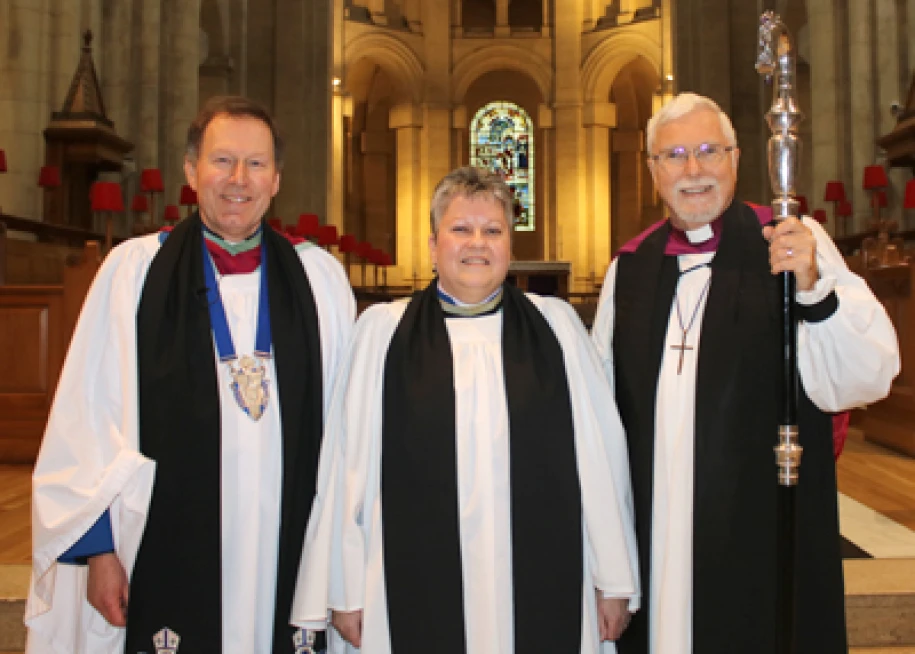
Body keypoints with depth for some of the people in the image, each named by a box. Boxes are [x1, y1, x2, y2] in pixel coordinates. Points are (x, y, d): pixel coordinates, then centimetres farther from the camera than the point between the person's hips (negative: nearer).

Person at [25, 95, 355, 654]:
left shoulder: (319, 276, 2)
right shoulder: (132, 270, -2)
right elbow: (88, 419, -1)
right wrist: (98, 547, -2)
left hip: (288, 553, 2)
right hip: (167, 556, -1)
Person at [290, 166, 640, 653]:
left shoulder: (555, 325, 2)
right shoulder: (382, 331, 0)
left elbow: (598, 454, 0)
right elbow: (348, 465, 0)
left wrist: (614, 579, -1)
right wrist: (345, 591, 0)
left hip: (543, 591, 1)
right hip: (417, 593, 0)